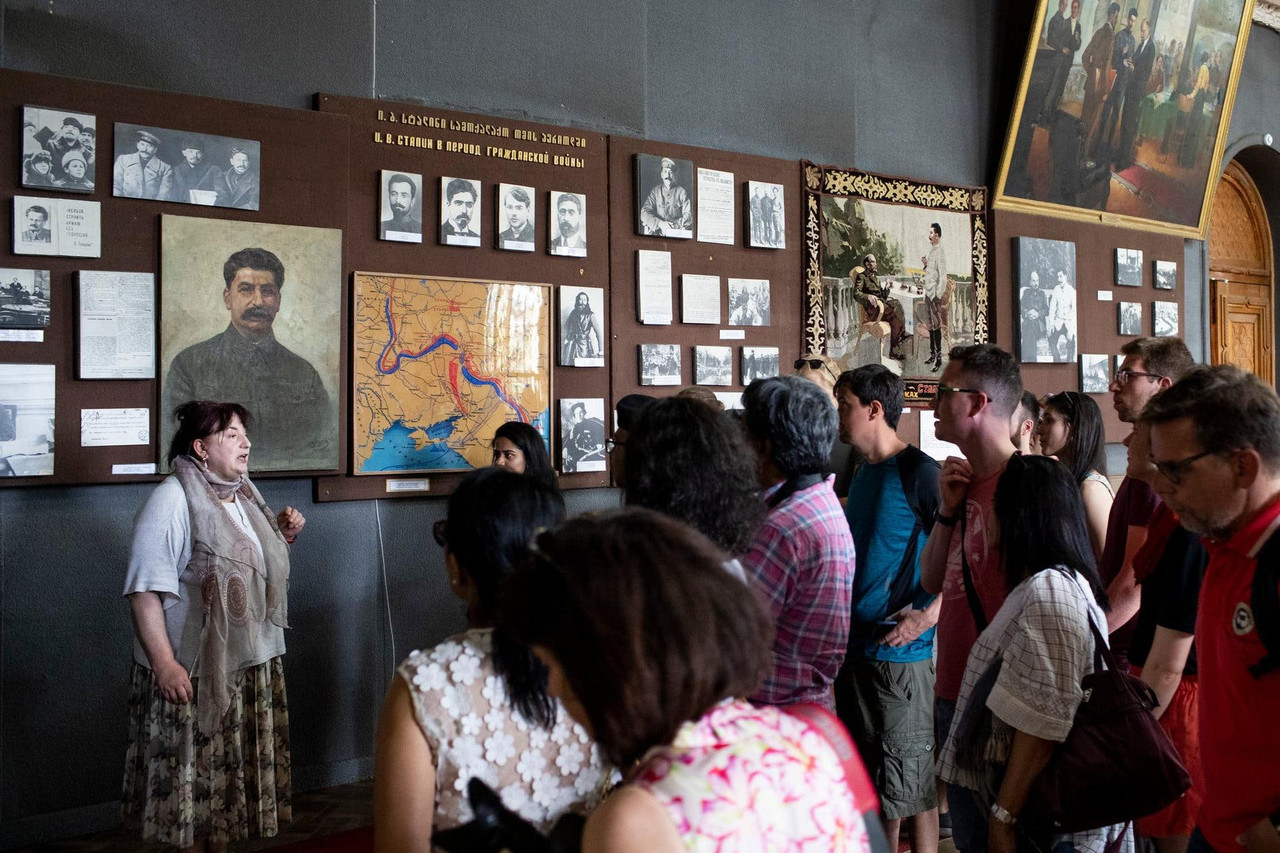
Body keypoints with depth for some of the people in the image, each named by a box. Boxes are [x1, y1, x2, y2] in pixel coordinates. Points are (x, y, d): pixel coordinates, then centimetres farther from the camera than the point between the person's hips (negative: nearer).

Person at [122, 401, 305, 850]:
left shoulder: (244, 495, 8)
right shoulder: (172, 500, -17)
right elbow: (145, 588, -22)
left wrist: (282, 537, 2)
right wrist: (164, 663, -26)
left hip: (250, 663, 8)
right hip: (192, 670, -8)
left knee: (233, 769, 18)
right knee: (191, 775, 5)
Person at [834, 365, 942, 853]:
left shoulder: (918, 471, -13)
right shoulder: (863, 471, 12)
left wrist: (929, 614, -23)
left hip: (900, 649, -8)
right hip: (855, 643, 8)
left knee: (908, 776, 2)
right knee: (868, 774, 18)